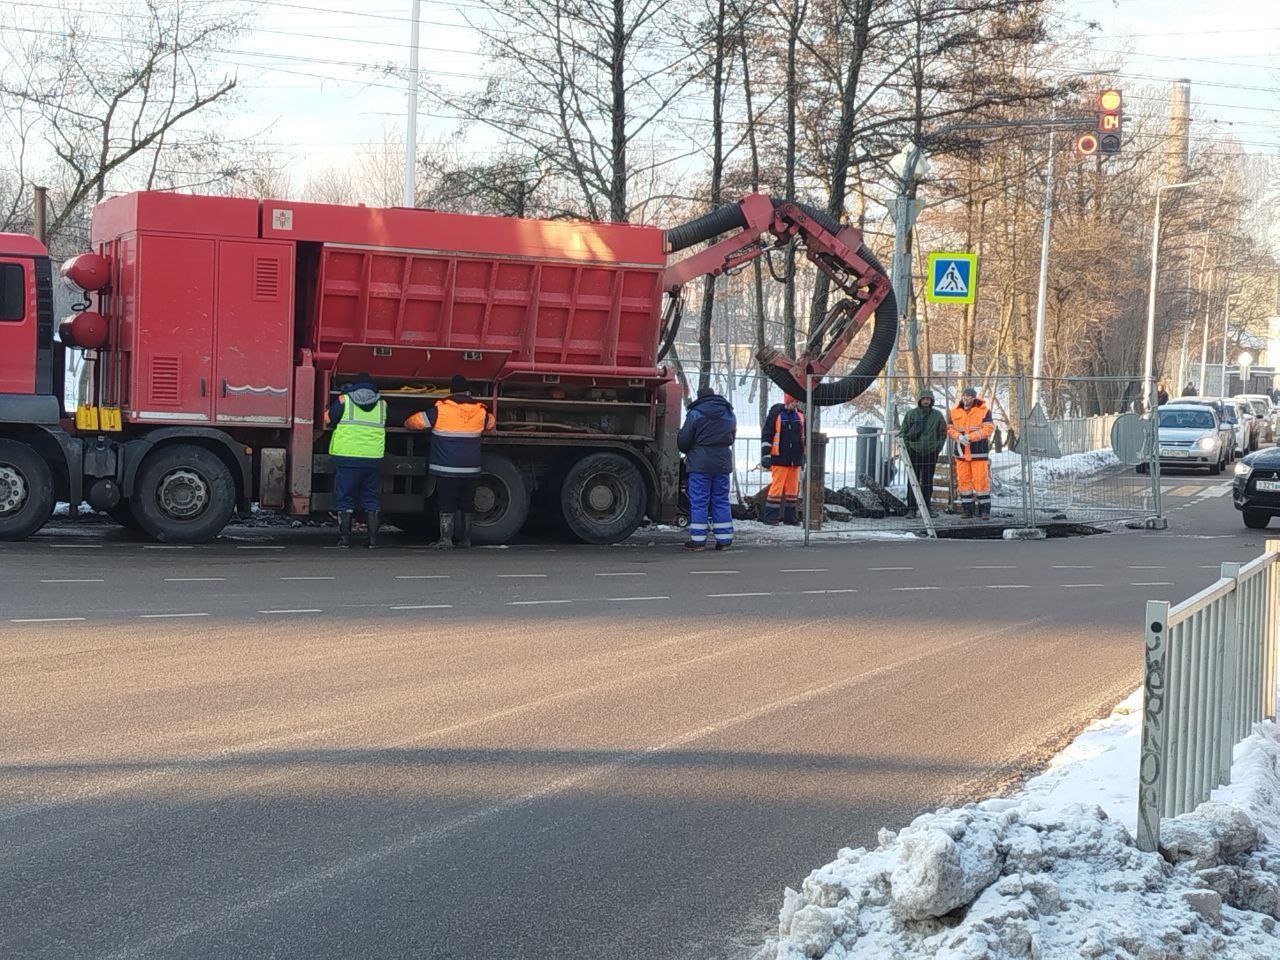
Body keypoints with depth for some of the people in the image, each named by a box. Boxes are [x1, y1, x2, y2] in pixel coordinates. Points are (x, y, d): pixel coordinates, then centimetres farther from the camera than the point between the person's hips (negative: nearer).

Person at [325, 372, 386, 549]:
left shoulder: (344, 400, -1)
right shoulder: (382, 404, 7)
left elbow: (328, 420, 5)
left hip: (347, 457, -2)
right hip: (373, 459, 2)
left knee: (345, 500, 4)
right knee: (371, 501, 11)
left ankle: (344, 539, 2)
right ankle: (373, 539, 8)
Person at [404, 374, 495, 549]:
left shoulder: (440, 410, -8)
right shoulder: (481, 411, 2)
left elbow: (414, 422, 1)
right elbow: (490, 424, 25)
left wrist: (407, 424, 25)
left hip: (445, 468, -3)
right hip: (471, 469, 3)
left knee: (446, 505, 0)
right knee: (467, 504, 14)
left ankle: (446, 539, -7)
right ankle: (465, 539, 19)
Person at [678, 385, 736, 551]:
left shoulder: (695, 413, -6)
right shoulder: (729, 414, 12)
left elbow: (683, 440, -5)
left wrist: (687, 452, 15)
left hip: (700, 463, -5)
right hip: (723, 463, 5)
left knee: (699, 502, 0)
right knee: (721, 501, 10)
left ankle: (698, 540, -1)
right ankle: (724, 540, 9)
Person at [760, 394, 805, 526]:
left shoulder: (800, 415, 10)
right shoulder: (776, 414, -6)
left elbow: (804, 437, 20)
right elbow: (766, 435, -5)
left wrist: (804, 456, 21)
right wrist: (765, 455, -9)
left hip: (795, 460, 6)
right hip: (779, 459, -5)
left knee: (793, 488, 8)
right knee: (777, 487, -7)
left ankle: (789, 517, 16)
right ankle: (771, 517, 0)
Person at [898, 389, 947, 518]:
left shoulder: (937, 415, 5)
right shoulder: (911, 414, 2)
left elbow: (943, 433, 13)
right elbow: (903, 431, 7)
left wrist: (938, 448, 3)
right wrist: (907, 446, -3)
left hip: (931, 453, 1)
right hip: (914, 451, -1)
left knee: (927, 482, 7)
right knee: (913, 481, -4)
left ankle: (926, 508, 13)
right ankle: (911, 509, -4)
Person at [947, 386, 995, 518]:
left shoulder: (984, 410, -3)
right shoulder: (955, 411, 8)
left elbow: (988, 429, -10)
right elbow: (950, 429, 8)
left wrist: (970, 437, -18)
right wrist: (959, 437, -14)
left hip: (978, 452, -4)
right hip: (961, 452, 4)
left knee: (981, 480, -5)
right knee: (963, 480, 5)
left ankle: (984, 509, 3)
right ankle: (967, 509, 12)